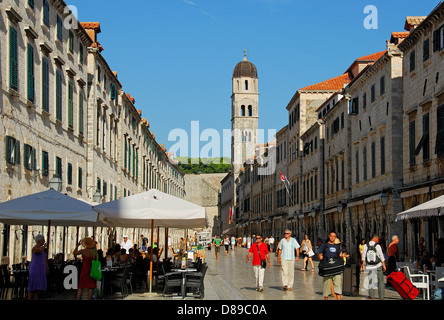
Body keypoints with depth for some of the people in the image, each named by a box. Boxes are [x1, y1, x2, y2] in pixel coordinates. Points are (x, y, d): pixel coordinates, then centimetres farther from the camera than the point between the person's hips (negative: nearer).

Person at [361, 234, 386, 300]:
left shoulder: (366, 246, -9)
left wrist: (363, 265, 6)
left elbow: (364, 256, -4)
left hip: (370, 267, 2)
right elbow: (382, 257, -10)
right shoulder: (378, 246, -14)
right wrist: (384, 265, -1)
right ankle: (381, 296, 10)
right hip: (378, 265, -1)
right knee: (380, 281, 10)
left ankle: (372, 295, 13)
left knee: (371, 281, 15)